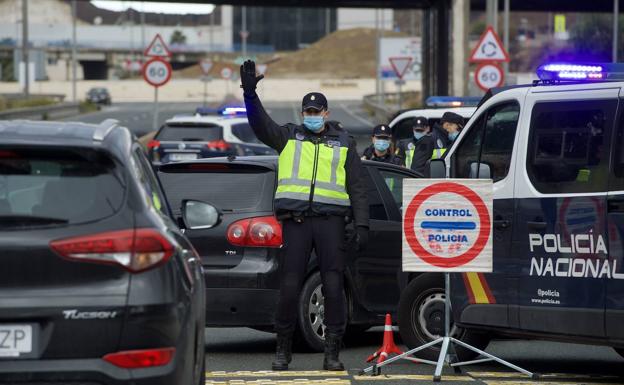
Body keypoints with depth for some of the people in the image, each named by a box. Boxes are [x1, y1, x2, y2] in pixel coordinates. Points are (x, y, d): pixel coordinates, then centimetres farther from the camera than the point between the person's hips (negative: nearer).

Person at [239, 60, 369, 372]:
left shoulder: (343, 143, 13)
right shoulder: (288, 136, 13)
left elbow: (357, 188, 12)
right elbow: (260, 124, -3)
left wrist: (362, 225, 3)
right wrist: (250, 94, -19)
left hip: (330, 220, 0)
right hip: (295, 219, 0)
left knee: (333, 286, -3)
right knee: (289, 286, 0)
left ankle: (332, 352, 2)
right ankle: (283, 349, 11)